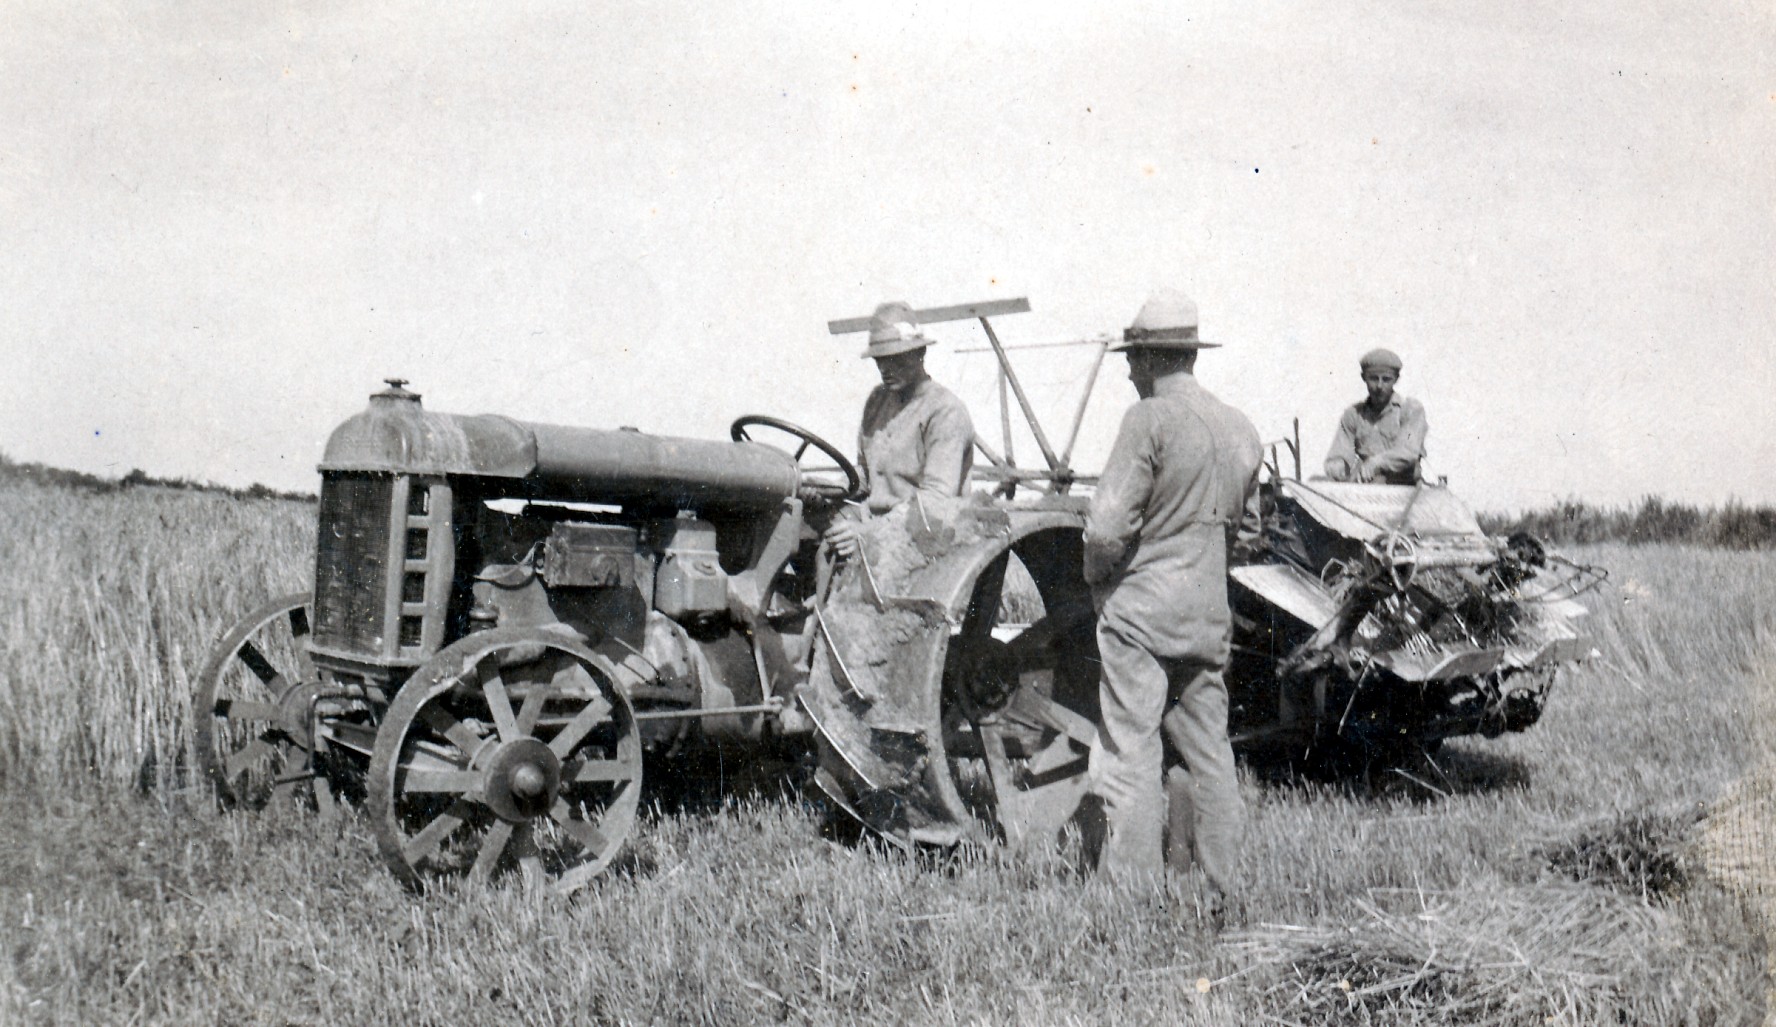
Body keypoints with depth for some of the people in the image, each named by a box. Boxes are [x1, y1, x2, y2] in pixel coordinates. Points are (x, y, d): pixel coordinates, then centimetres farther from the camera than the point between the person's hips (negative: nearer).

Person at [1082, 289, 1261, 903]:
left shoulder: (1150, 419, -12)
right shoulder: (1241, 430, 10)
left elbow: (1107, 526, -17)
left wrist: (1098, 577, 0)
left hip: (1140, 607, -7)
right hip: (1209, 614, 7)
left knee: (1130, 752, -2)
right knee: (1208, 750, 14)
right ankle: (1220, 891, 21)